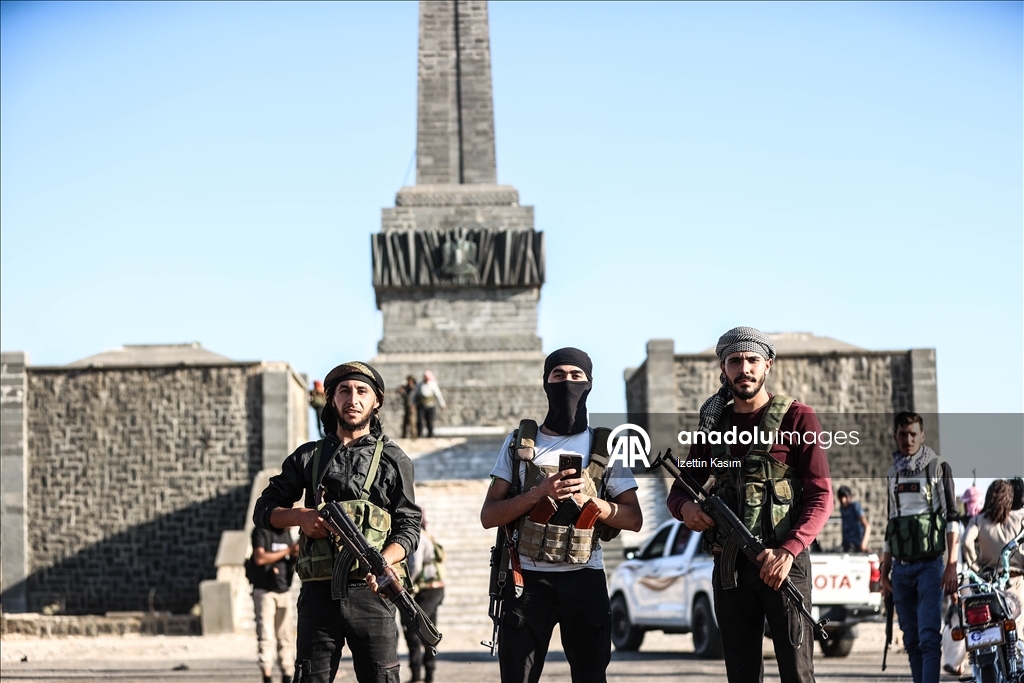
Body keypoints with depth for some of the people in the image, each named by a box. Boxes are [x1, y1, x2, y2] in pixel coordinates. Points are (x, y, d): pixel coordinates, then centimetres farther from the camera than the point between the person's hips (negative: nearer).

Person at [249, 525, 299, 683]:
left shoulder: (287, 534, 15)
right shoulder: (261, 531, -4)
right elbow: (260, 558, -16)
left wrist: (296, 556, -3)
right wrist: (288, 551, -13)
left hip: (284, 591, 6)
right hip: (265, 591, -6)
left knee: (286, 637, 3)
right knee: (266, 636, -9)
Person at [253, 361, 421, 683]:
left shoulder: (393, 460, 9)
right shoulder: (308, 457, 14)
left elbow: (409, 526, 3)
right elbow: (263, 511, 16)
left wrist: (382, 562, -17)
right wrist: (300, 515, -5)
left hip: (371, 592, -1)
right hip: (318, 593, 2)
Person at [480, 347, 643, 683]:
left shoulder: (605, 447, 8)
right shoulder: (519, 442, 8)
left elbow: (634, 519, 4)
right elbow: (489, 516, 1)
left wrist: (588, 500, -12)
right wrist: (538, 493, -14)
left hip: (584, 580, 0)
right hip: (528, 579, 0)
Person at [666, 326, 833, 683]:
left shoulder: (797, 418, 0)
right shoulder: (713, 423, 14)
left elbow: (821, 496, -6)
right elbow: (678, 491, 18)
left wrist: (788, 551, -21)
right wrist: (685, 506, -8)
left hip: (782, 563, -4)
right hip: (729, 569, 4)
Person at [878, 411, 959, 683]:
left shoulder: (938, 468, 2)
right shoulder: (893, 474, 16)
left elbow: (952, 520, -2)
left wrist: (951, 566, -11)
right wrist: (885, 570, 17)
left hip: (930, 564, -5)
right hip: (901, 567, 5)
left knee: (929, 637, -14)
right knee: (911, 640, 5)